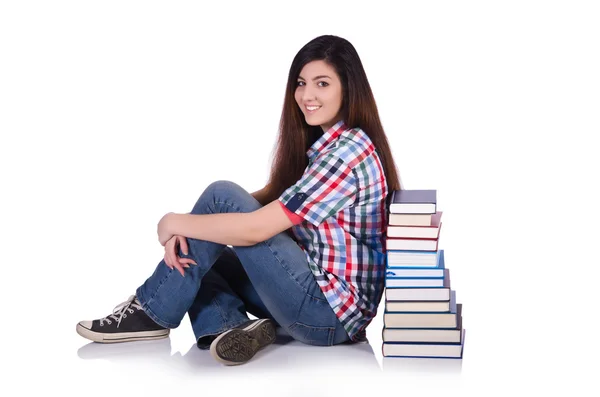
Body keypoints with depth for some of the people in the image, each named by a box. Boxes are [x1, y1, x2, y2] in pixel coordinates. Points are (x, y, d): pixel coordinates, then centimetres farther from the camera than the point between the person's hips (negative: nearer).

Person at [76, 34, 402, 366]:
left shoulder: (348, 152, -19)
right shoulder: (321, 145, 12)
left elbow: (255, 228, -24)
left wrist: (175, 222, -9)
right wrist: (184, 230, -8)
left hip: (331, 313, -10)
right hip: (317, 295, 10)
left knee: (222, 196, -14)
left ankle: (152, 312, -1)